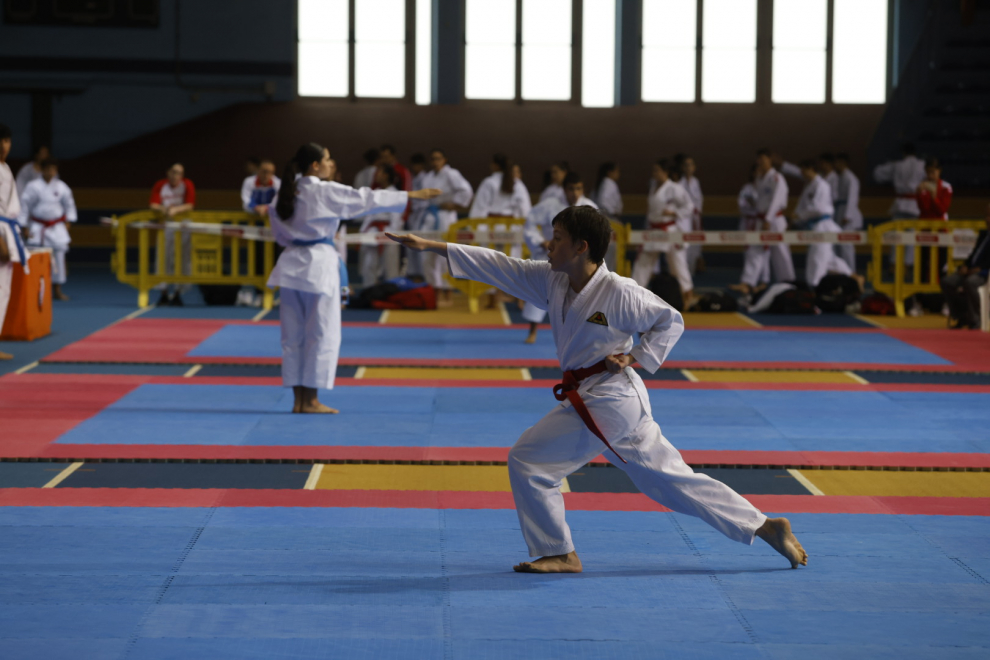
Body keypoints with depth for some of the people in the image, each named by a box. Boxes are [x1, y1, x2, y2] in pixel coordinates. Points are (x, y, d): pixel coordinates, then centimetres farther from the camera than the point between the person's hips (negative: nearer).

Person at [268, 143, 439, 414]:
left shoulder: (286, 193, 8)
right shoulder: (326, 192, -11)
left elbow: (280, 234, 16)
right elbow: (368, 199, -9)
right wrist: (412, 195, -3)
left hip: (292, 265, 7)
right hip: (319, 266, -7)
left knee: (293, 334, 9)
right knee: (322, 333, 1)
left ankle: (299, 399, 12)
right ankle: (310, 400, 2)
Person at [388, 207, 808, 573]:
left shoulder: (619, 292, -15)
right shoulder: (551, 281, 5)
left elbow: (671, 320, -3)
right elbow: (498, 266, 4)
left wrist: (635, 358, -12)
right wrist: (431, 247, 1)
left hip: (607, 403, -8)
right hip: (611, 403, 8)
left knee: (527, 461, -6)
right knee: (672, 479, 11)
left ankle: (558, 553, 7)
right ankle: (765, 527, 15)